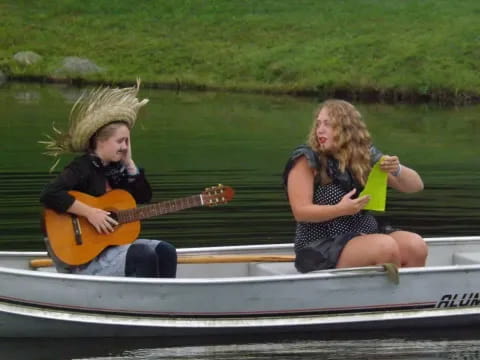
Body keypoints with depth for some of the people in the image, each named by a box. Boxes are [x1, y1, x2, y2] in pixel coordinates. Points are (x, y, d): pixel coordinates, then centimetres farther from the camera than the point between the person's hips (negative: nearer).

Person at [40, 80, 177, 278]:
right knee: (144, 256, -24)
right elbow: (49, 195, -28)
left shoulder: (114, 167, 11)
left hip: (112, 243, 9)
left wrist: (129, 163, 1)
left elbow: (143, 197, 11)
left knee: (165, 251, -5)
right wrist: (90, 212, -27)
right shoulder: (82, 167, -14)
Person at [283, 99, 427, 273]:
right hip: (321, 246, -5)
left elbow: (416, 185, 8)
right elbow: (300, 212, -13)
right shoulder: (307, 160, -6)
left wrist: (397, 170, -14)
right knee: (387, 247, -29)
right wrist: (340, 209, -29)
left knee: (416, 246, -21)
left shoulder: (366, 156, 7)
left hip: (366, 234, 5)